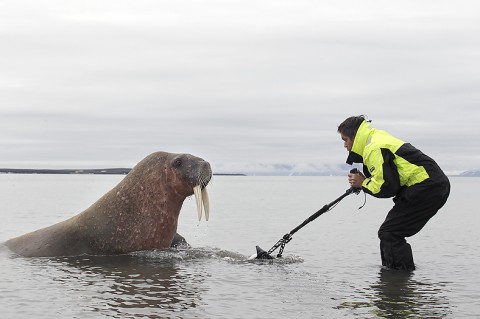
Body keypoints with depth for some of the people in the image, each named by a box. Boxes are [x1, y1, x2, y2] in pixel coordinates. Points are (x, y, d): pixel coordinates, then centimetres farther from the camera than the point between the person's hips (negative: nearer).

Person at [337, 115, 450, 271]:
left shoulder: (374, 149, -14)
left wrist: (363, 183, -3)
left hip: (426, 188, -11)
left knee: (389, 233, -9)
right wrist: (364, 182, 8)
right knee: (390, 232, 15)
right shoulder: (379, 139, 20)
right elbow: (388, 178, 20)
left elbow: (387, 187, -19)